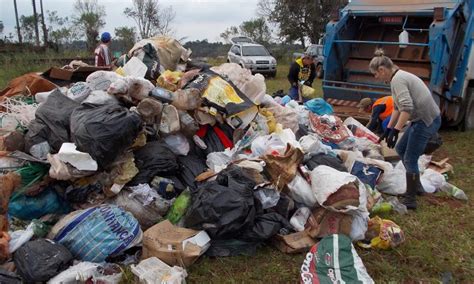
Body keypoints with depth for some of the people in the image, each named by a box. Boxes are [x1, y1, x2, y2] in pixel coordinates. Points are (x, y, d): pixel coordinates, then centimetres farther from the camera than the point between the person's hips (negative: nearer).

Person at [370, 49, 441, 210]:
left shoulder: (397, 79, -17)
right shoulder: (400, 76, 14)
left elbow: (407, 107, -28)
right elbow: (397, 107, 19)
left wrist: (395, 130, -27)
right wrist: (388, 129, 20)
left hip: (426, 121, -10)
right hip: (424, 119, 10)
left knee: (410, 159, -3)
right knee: (401, 149, 20)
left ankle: (410, 200, 7)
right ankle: (416, 186, 31)